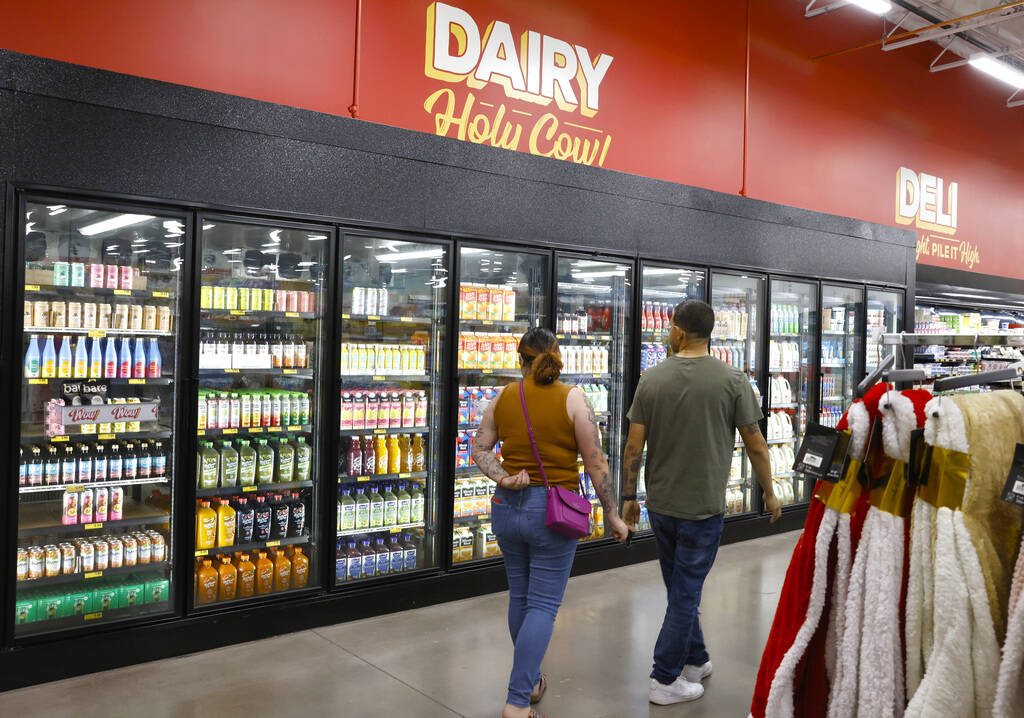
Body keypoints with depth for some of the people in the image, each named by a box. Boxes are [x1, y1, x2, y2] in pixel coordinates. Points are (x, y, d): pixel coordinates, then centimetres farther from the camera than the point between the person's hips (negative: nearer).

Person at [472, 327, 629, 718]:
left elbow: (480, 448, 3)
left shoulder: (503, 398, 2)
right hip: (554, 510, -4)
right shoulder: (572, 399, -10)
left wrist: (503, 478, -8)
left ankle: (530, 681, 35)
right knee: (543, 605, 3)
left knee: (520, 596, 19)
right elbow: (596, 463, -9)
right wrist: (612, 515, -2)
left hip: (508, 508, 4)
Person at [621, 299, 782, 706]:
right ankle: (665, 680, 15)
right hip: (702, 505, -3)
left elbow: (633, 447, -4)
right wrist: (769, 493, 9)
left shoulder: (651, 380, -4)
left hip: (659, 504, 3)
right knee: (686, 591, 7)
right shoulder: (732, 380, -10)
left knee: (681, 587, 20)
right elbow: (755, 446, -6)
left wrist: (628, 497, 7)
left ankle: (695, 660, 35)